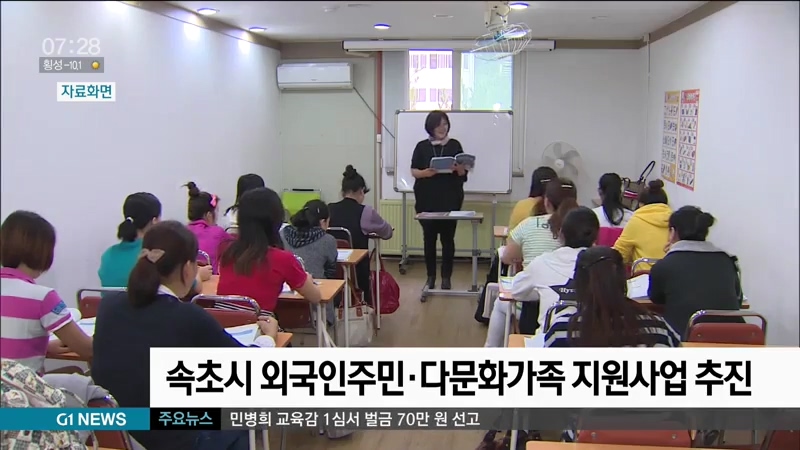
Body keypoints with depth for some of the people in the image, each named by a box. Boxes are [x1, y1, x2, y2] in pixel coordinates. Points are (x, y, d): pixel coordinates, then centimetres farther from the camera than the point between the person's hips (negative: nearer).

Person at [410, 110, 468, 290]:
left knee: (448, 238, 0)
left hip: (450, 199, 0)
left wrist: (459, 168, -18)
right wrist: (425, 173, -17)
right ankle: (430, 276, 15)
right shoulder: (422, 146, 4)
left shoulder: (455, 145, 4)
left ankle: (446, 277, 10)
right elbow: (413, 171, 3)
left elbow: (463, 173, 5)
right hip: (426, 200, 0)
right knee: (429, 238, 4)